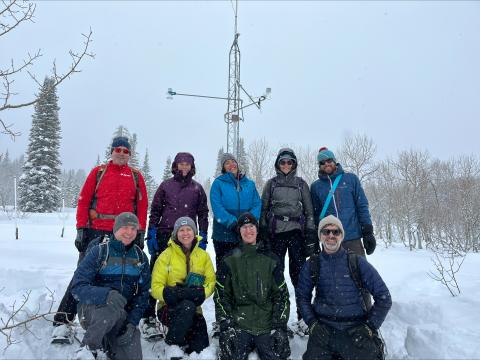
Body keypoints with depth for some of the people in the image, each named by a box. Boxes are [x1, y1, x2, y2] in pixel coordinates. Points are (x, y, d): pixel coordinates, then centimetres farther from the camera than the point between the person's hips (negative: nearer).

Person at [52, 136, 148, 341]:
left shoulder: (136, 176, 10)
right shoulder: (98, 172, 6)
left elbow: (142, 206, 7)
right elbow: (83, 201, 2)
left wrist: (140, 234, 1)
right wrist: (81, 229, -6)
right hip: (96, 233, -1)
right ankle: (62, 322, 4)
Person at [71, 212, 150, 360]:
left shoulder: (140, 257, 5)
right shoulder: (99, 252, -7)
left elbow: (143, 293, 3)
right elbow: (77, 287, -15)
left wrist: (132, 322, -12)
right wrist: (106, 294, -34)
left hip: (123, 316, 4)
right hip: (92, 308, -3)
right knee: (114, 306, -35)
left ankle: (106, 342, 14)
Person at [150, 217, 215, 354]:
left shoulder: (204, 256, 3)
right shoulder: (166, 255, -6)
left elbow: (211, 282, 1)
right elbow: (156, 288, -9)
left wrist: (200, 293, -22)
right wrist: (176, 293, -26)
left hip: (194, 310, 3)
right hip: (170, 308, -3)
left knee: (201, 350, -10)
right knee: (187, 305, -36)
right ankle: (171, 345, -12)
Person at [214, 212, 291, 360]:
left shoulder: (271, 259, 9)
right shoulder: (229, 260, 6)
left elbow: (281, 294, 8)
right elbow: (221, 295, 4)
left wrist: (279, 325, -1)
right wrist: (226, 324, -5)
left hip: (267, 324, 1)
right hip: (238, 323, -1)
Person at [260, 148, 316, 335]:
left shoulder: (301, 184, 11)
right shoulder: (271, 184, 11)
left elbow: (309, 210, 9)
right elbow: (264, 209, 10)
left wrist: (311, 235, 1)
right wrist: (263, 233, 2)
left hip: (296, 232, -1)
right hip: (276, 232, 1)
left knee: (298, 273, -4)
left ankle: (303, 316, 3)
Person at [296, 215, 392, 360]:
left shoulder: (358, 262, 0)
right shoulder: (312, 265, 5)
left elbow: (384, 297, 3)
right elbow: (302, 297, 14)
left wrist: (369, 326, -3)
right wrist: (312, 323, 0)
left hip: (355, 330, -1)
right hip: (323, 329, 1)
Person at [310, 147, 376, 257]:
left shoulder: (351, 179, 6)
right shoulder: (316, 186, 9)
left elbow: (362, 206, 4)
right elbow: (315, 213, 11)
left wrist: (368, 231, -2)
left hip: (353, 238, -1)